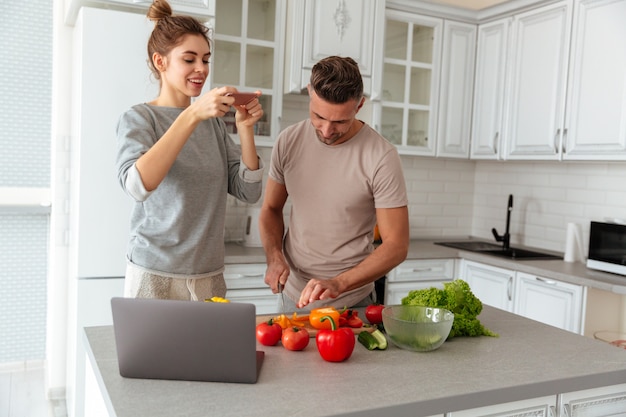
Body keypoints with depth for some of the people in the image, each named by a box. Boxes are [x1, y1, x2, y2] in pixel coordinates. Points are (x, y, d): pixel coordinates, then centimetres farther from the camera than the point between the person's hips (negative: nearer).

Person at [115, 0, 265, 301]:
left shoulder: (212, 121, 8)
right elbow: (137, 185, -24)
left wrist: (245, 129, -10)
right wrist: (192, 115, -28)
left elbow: (248, 192, 3)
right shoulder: (138, 118, -4)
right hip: (156, 277, -4)